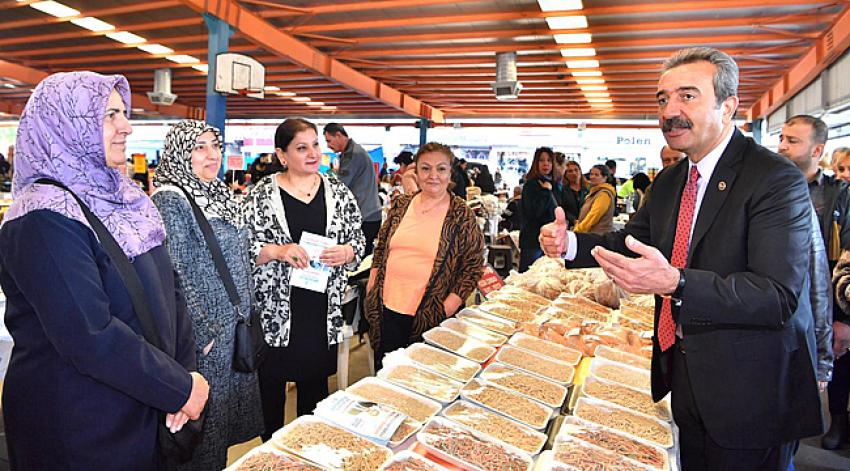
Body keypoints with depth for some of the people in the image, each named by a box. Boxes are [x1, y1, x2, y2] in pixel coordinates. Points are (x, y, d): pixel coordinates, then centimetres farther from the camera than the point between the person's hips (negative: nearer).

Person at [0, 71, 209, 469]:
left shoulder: (122, 198, 4)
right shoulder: (45, 218, -20)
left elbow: (168, 288, 4)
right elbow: (90, 337, -27)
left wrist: (184, 371, -6)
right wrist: (179, 388, -19)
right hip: (77, 427, -7)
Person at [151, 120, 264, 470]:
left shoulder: (217, 194, 9)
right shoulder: (170, 201, -17)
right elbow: (175, 275, -21)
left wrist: (246, 312, 15)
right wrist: (204, 332, -20)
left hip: (234, 325, 8)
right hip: (205, 335, -8)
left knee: (231, 406, 20)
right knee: (206, 414, 7)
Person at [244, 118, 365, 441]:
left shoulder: (339, 192, 4)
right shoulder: (260, 195, -4)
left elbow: (358, 240, 9)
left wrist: (346, 252, -12)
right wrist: (277, 251, -21)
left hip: (322, 312, 2)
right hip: (274, 311, -2)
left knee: (315, 385, 16)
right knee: (271, 383, 11)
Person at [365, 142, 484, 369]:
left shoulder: (462, 216, -6)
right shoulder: (400, 205, 5)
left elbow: (473, 265, -5)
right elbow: (380, 248, 14)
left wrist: (447, 310, -11)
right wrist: (371, 290, 8)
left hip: (428, 316, -3)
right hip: (385, 309, 4)